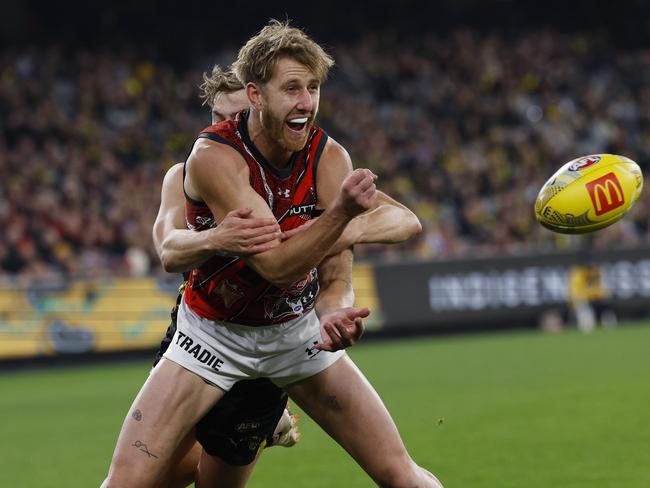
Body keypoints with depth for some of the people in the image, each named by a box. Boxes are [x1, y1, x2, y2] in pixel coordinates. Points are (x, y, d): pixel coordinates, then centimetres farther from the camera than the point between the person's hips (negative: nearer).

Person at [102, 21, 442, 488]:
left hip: (297, 333, 3)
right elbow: (275, 265, -32)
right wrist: (342, 210, -46)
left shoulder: (331, 159, -13)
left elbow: (336, 278, -12)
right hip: (215, 337, -3)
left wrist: (332, 315, -35)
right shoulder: (214, 156, -24)